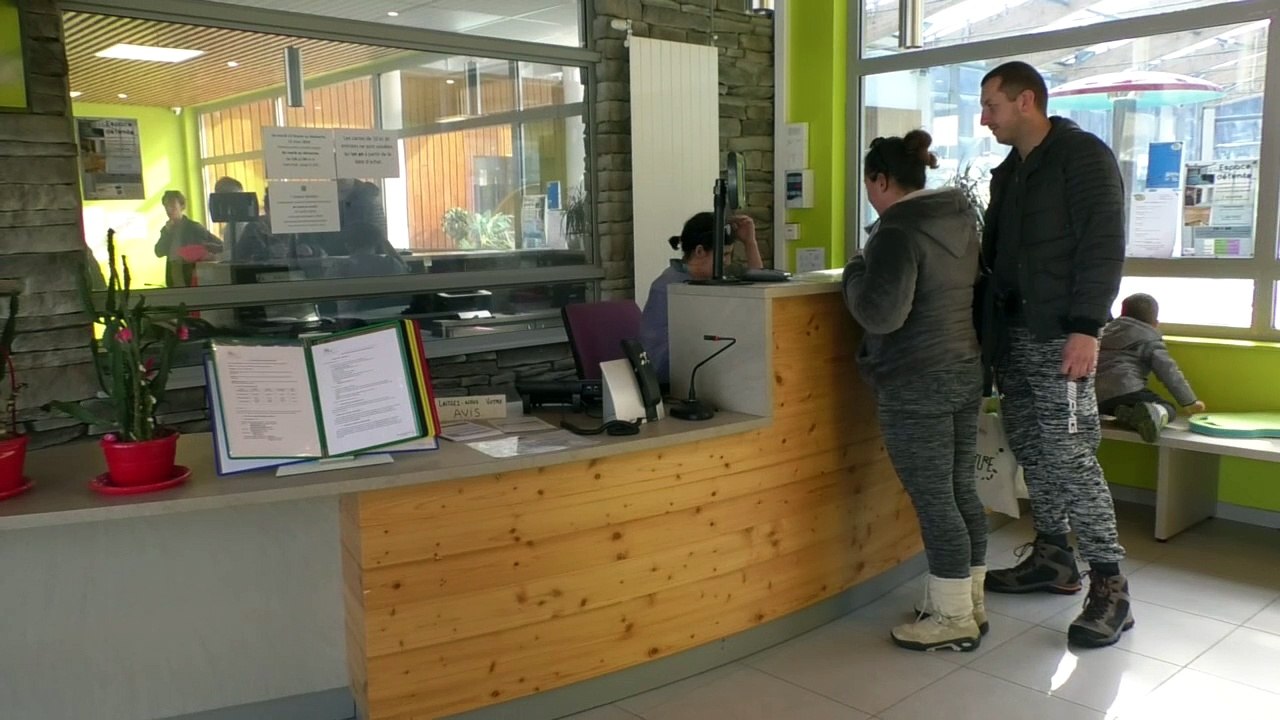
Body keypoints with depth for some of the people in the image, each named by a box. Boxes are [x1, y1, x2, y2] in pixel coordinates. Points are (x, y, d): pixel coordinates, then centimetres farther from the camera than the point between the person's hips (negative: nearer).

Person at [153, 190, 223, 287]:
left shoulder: (194, 227, -4)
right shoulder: (166, 229, 13)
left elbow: (220, 246, -8)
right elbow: (159, 252, 2)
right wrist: (167, 232, -5)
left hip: (192, 280, -5)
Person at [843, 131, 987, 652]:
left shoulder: (898, 230, -16)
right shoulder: (962, 220, 11)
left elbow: (879, 313, -24)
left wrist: (856, 272, -6)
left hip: (916, 386, -9)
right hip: (965, 372, 9)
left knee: (933, 501, -1)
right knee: (961, 491, 15)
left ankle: (954, 620, 9)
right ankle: (970, 604, 26)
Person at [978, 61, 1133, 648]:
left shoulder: (1084, 156, -6)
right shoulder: (1008, 173, 18)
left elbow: (1103, 246, -14)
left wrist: (1086, 328, -21)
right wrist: (987, 325, 15)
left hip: (1059, 335, -8)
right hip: (1012, 334, 8)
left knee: (1069, 456, -11)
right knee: (1031, 450, 11)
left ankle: (1109, 586, -3)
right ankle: (1052, 558, 23)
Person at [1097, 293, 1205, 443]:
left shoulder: (1107, 330, 30)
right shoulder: (1150, 338, 12)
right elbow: (1168, 370, 3)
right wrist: (1189, 401, 6)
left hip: (1096, 396, 5)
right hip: (1125, 389, -5)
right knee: (1168, 408, 8)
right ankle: (1150, 413, -27)